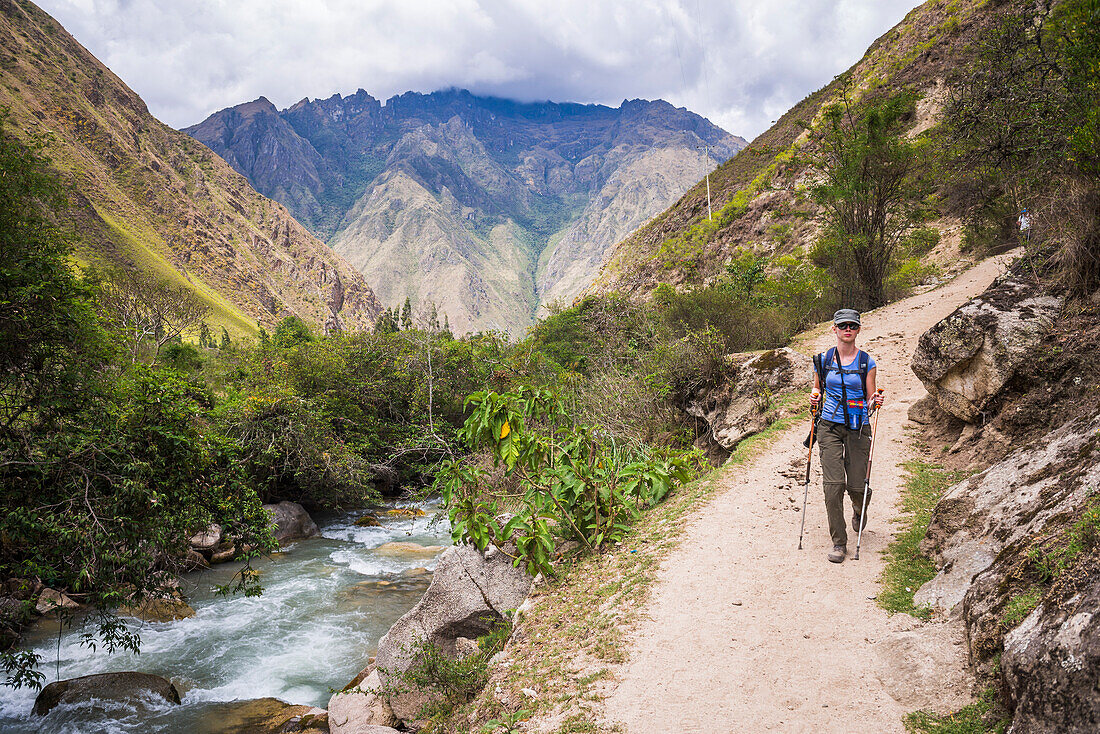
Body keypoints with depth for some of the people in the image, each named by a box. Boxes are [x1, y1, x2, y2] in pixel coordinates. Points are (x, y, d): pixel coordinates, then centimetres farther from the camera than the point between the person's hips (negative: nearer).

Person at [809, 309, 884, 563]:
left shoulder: (867, 362, 2)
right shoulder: (823, 360, 5)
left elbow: (870, 400, 4)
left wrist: (875, 402, -18)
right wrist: (815, 401, -7)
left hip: (858, 428, 0)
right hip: (830, 427, 0)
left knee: (857, 486, 1)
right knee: (833, 485, -9)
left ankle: (858, 510, 40)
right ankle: (839, 542, 2)